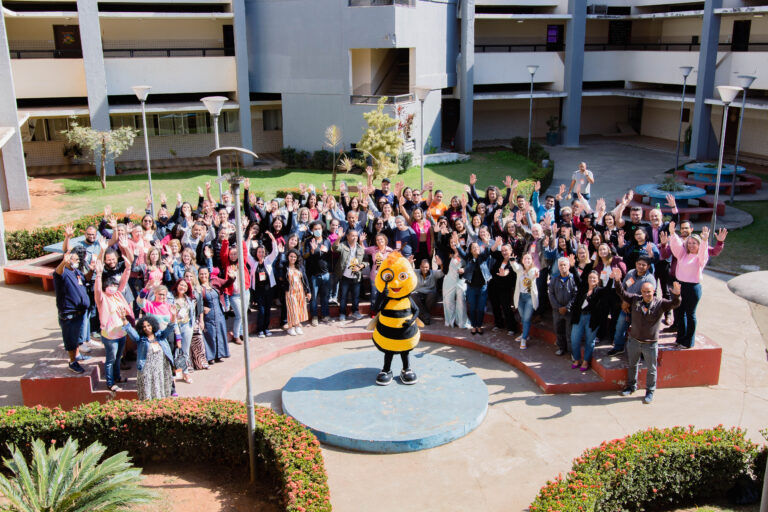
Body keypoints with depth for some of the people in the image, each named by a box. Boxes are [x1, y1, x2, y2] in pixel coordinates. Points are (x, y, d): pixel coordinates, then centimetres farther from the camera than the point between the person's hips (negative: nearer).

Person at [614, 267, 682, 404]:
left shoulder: (660, 303, -10)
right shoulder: (635, 299, -5)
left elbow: (674, 304, -23)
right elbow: (622, 293, -8)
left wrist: (676, 295, -45)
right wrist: (617, 281, -24)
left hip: (651, 343, -2)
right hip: (634, 340, 3)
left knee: (651, 369, 9)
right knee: (632, 365, 20)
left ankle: (650, 391, 25)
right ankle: (631, 386, 39)